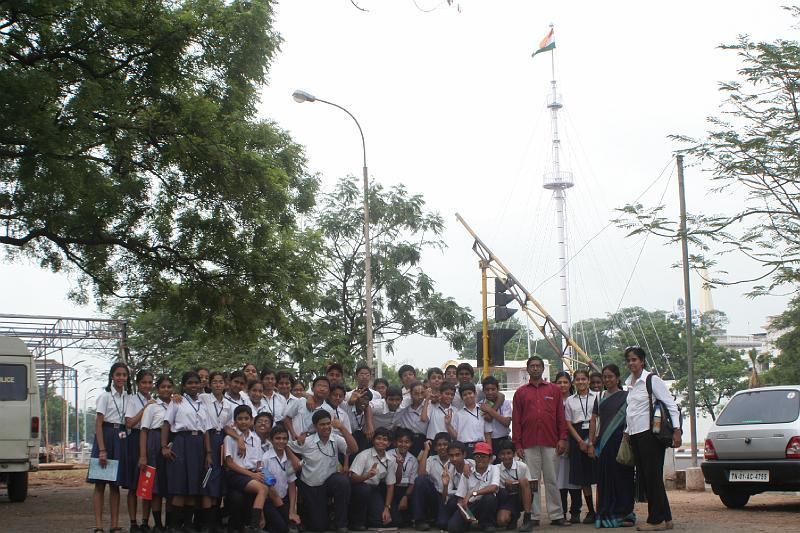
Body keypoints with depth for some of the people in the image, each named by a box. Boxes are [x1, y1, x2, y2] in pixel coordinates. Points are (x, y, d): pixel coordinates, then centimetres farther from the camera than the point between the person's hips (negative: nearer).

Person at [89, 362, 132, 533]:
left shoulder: (128, 397, 11)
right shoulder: (105, 396, -4)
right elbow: (99, 424, -9)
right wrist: (102, 450, -16)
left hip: (121, 438, 5)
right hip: (105, 437, -5)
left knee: (115, 484, 8)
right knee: (100, 484, -2)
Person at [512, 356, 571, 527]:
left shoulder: (554, 390, 11)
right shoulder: (521, 392, 10)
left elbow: (560, 416, 9)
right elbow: (516, 419, 8)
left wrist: (562, 438, 0)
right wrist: (517, 444, 1)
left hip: (550, 442, 0)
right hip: (529, 444, 0)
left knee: (552, 480, 2)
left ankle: (556, 515, 5)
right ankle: (534, 516, 5)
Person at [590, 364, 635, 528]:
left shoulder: (625, 397, 2)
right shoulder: (600, 398, 13)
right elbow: (594, 420, 12)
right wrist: (591, 442, 5)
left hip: (621, 442, -3)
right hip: (604, 444, 4)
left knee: (622, 477, -2)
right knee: (606, 478, 3)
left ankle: (625, 514, 3)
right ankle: (607, 514, 6)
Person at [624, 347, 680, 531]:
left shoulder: (652, 380, -7)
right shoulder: (630, 383, 15)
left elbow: (671, 404, -10)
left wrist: (676, 430, -17)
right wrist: (627, 433, 18)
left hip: (650, 434, -8)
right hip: (635, 435, 8)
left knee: (652, 477, -6)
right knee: (643, 477, 8)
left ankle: (657, 520, -1)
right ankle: (665, 518, 14)